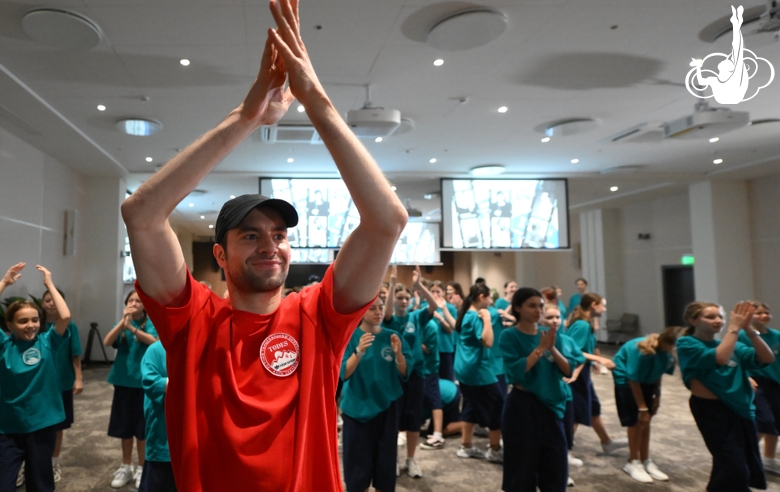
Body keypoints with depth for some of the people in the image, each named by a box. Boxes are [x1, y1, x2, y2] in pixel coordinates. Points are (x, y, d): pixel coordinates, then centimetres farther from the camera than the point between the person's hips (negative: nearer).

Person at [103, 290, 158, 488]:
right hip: (123, 381, 3)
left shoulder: (151, 323, -7)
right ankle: (126, 467, 30)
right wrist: (123, 322, -28)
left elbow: (154, 341, -26)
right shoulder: (121, 323, 3)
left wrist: (131, 327, -38)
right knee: (124, 427, 14)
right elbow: (107, 342, -14)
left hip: (143, 382, -3)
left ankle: (141, 468, 23)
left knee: (141, 427, 6)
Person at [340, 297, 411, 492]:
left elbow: (404, 375, -2)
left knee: (385, 463, 9)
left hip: (386, 408, 2)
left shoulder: (392, 336, 0)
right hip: (357, 409, -2)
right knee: (358, 464, 3)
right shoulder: (350, 336, -7)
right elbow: (343, 374, -16)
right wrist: (359, 352, -32)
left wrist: (398, 354, -20)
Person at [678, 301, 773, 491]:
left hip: (741, 408, 7)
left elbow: (767, 358, -3)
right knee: (734, 469, -9)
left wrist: (748, 329, -13)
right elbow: (719, 358, -26)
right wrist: (734, 328, -21)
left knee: (750, 468, 15)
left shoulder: (732, 345, 9)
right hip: (711, 410, -7)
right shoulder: (687, 344, -9)